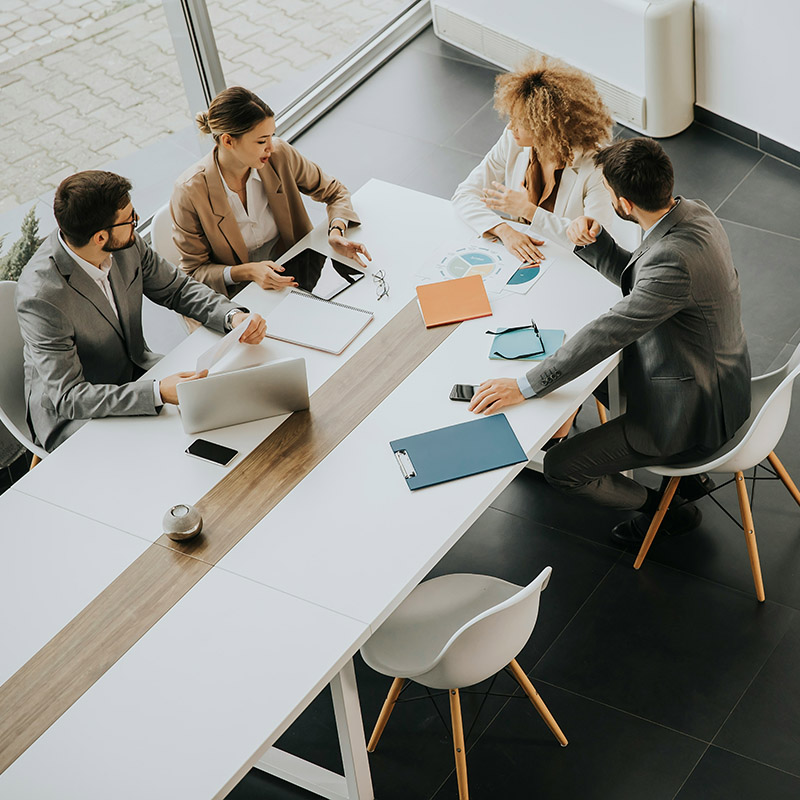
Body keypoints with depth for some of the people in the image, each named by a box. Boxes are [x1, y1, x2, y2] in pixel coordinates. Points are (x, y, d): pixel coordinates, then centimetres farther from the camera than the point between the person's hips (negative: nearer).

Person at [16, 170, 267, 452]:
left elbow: (177, 288, 4)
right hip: (74, 417, -7)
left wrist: (233, 316, -14)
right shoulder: (41, 296, -31)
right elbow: (67, 397, -30)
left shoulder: (126, 244, -12)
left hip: (135, 372, 7)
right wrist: (158, 392, -39)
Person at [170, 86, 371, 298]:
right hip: (239, 294, -4)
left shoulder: (279, 156, -10)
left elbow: (334, 192, 7)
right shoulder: (190, 193, -19)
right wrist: (248, 271, -26)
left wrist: (336, 231, -14)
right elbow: (194, 271, -9)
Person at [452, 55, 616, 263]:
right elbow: (465, 195, -3)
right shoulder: (512, 142, -6)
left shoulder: (594, 167, -19)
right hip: (516, 257, 2)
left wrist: (529, 211, -25)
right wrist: (505, 231, -22)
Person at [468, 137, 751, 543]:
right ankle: (686, 470, 32)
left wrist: (525, 386, -27)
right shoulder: (692, 211, -5)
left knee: (561, 468, -8)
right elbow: (634, 276, 11)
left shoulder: (674, 259, -35)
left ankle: (664, 509, 16)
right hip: (713, 378, 10)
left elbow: (608, 332, -32)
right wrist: (593, 241, -8)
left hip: (690, 411, -10)